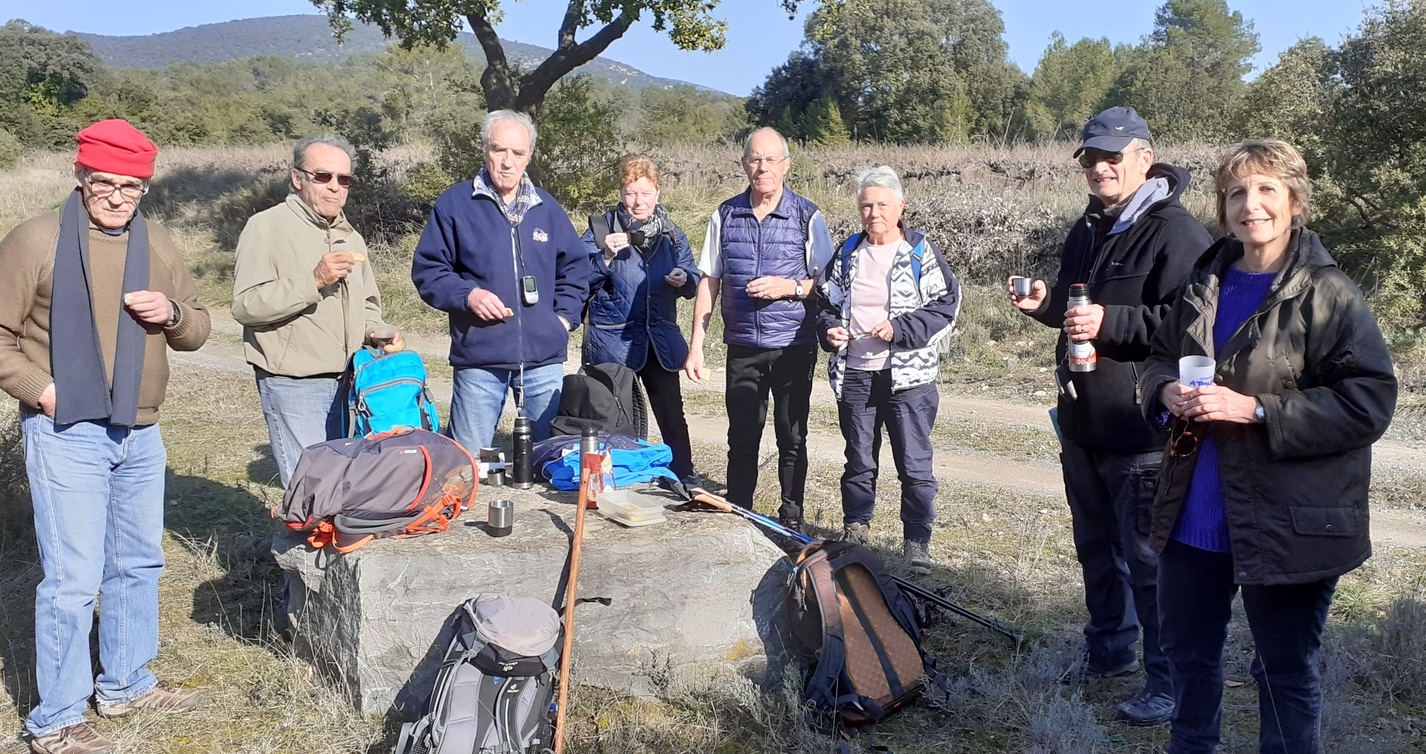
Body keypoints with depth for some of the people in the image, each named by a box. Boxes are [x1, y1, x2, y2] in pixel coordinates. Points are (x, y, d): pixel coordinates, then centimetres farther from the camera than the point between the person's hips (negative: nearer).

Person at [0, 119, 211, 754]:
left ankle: (124, 685, 32)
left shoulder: (157, 245, 8)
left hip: (140, 436, 6)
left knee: (139, 564, 16)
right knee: (73, 578, -6)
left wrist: (173, 314, -7)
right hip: (66, 435, -6)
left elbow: (197, 330, 14)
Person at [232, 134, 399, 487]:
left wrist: (376, 331, 6)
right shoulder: (267, 227, -5)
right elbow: (246, 306, -16)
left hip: (348, 384, 7)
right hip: (293, 387, -7)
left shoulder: (351, 238, 18)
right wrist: (314, 280, -23)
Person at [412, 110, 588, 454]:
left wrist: (565, 316, 5)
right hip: (478, 360, -2)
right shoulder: (455, 204, 2)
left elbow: (576, 267, 19)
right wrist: (467, 295, -14)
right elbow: (427, 270, 2)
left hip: (544, 360, 3)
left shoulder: (548, 209, 12)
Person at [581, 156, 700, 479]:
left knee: (673, 419, 3)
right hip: (612, 341, -2)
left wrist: (684, 279, -12)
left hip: (660, 340, 3)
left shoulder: (671, 233, 8)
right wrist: (605, 256, -22)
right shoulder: (601, 229, -2)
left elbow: (693, 279, 11)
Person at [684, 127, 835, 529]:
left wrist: (789, 287, -17)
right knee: (742, 439, 7)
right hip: (742, 348, 2)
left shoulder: (807, 217, -2)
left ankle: (791, 519, 20)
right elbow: (709, 283, 7)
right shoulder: (725, 216, 5)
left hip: (793, 347, -2)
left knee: (792, 439, 7)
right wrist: (696, 346, 2)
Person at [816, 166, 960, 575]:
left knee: (915, 465, -1)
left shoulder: (921, 253, -2)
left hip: (908, 376, -4)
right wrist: (829, 328, -2)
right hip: (854, 374, 4)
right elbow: (826, 302, 19)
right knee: (859, 460, 14)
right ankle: (855, 530, 26)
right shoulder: (847, 254, 12)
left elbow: (946, 305, -7)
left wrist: (899, 329, -16)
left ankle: (917, 542, 10)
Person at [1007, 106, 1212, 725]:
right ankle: (1109, 649, 39)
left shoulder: (1176, 233, -15)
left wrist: (1110, 323, -28)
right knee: (1096, 549, 21)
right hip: (1083, 422, 9)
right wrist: (1045, 303, 6)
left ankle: (1169, 681, 13)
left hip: (1141, 431, -9)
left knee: (1148, 560, -1)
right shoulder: (1089, 229, 14)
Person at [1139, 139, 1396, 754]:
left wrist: (1256, 409, -23)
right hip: (1195, 513, 6)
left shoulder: (1327, 293, -12)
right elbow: (1159, 356, 17)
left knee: (1286, 673, 11)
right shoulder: (1206, 283, 7)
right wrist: (1167, 391, -6)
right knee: (1187, 651, 21)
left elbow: (1368, 402, -17)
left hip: (1285, 524, -6)